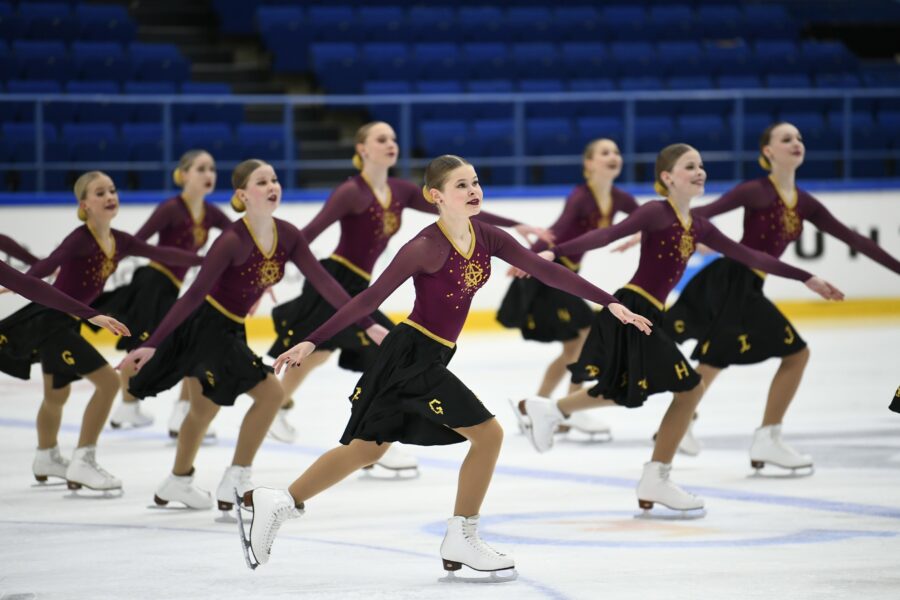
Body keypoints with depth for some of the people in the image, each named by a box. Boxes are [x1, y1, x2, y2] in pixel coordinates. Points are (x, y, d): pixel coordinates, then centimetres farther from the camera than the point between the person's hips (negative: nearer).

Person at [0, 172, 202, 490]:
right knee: (107, 380, -15)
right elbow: (49, 264, -34)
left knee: (57, 394, 27)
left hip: (68, 322, 8)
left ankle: (46, 458, 49)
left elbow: (159, 253, 6)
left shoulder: (119, 241, 1)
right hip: (49, 318, -8)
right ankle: (82, 463, -10)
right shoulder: (82, 238, -23)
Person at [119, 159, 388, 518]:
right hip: (206, 325, -8)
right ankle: (236, 482, -3)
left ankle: (177, 485, 43)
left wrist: (367, 325, -8)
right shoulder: (233, 241, -27)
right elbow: (194, 295, -29)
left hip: (231, 330, 8)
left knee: (204, 409, 23)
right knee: (269, 391, -14)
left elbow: (323, 282, -4)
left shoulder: (287, 236, -7)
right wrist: (152, 345, -31)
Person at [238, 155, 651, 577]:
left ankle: (278, 503, 22)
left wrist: (610, 303, 0)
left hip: (429, 358, 8)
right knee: (488, 432, -6)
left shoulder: (484, 237, 1)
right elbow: (370, 299, -20)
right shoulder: (427, 248, -20)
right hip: (412, 355, -8)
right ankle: (461, 540, 5)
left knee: (368, 448, 15)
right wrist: (311, 343, -23)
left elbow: (544, 270, 2)